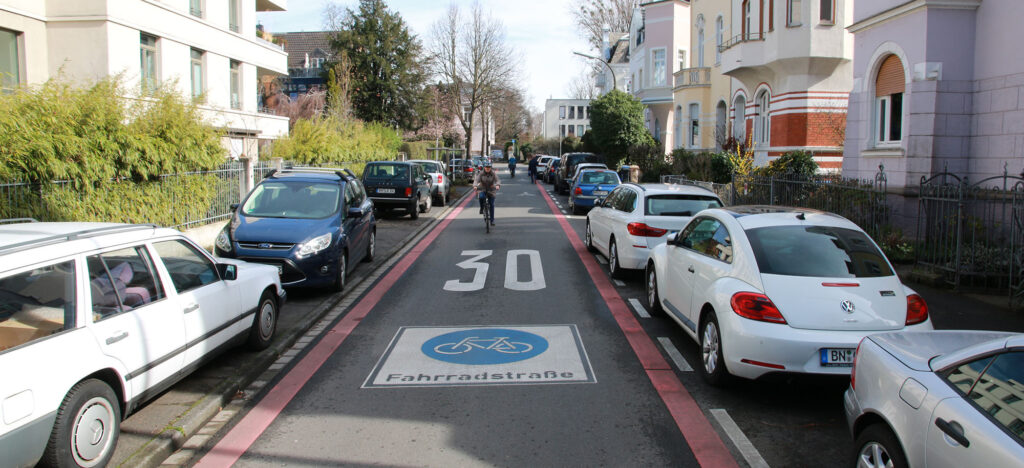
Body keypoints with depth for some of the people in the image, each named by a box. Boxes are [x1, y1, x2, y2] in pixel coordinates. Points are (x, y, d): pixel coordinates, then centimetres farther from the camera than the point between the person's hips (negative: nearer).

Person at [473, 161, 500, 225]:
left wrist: (497, 185, -42)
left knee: (491, 205, -3)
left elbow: (497, 180, -19)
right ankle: (481, 208, -5)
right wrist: (475, 186, -39)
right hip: (483, 189, 0)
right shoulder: (481, 173, -8)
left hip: (491, 190, 0)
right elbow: (476, 180, -18)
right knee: (481, 197, -33)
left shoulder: (493, 173, -8)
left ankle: (492, 220, 7)